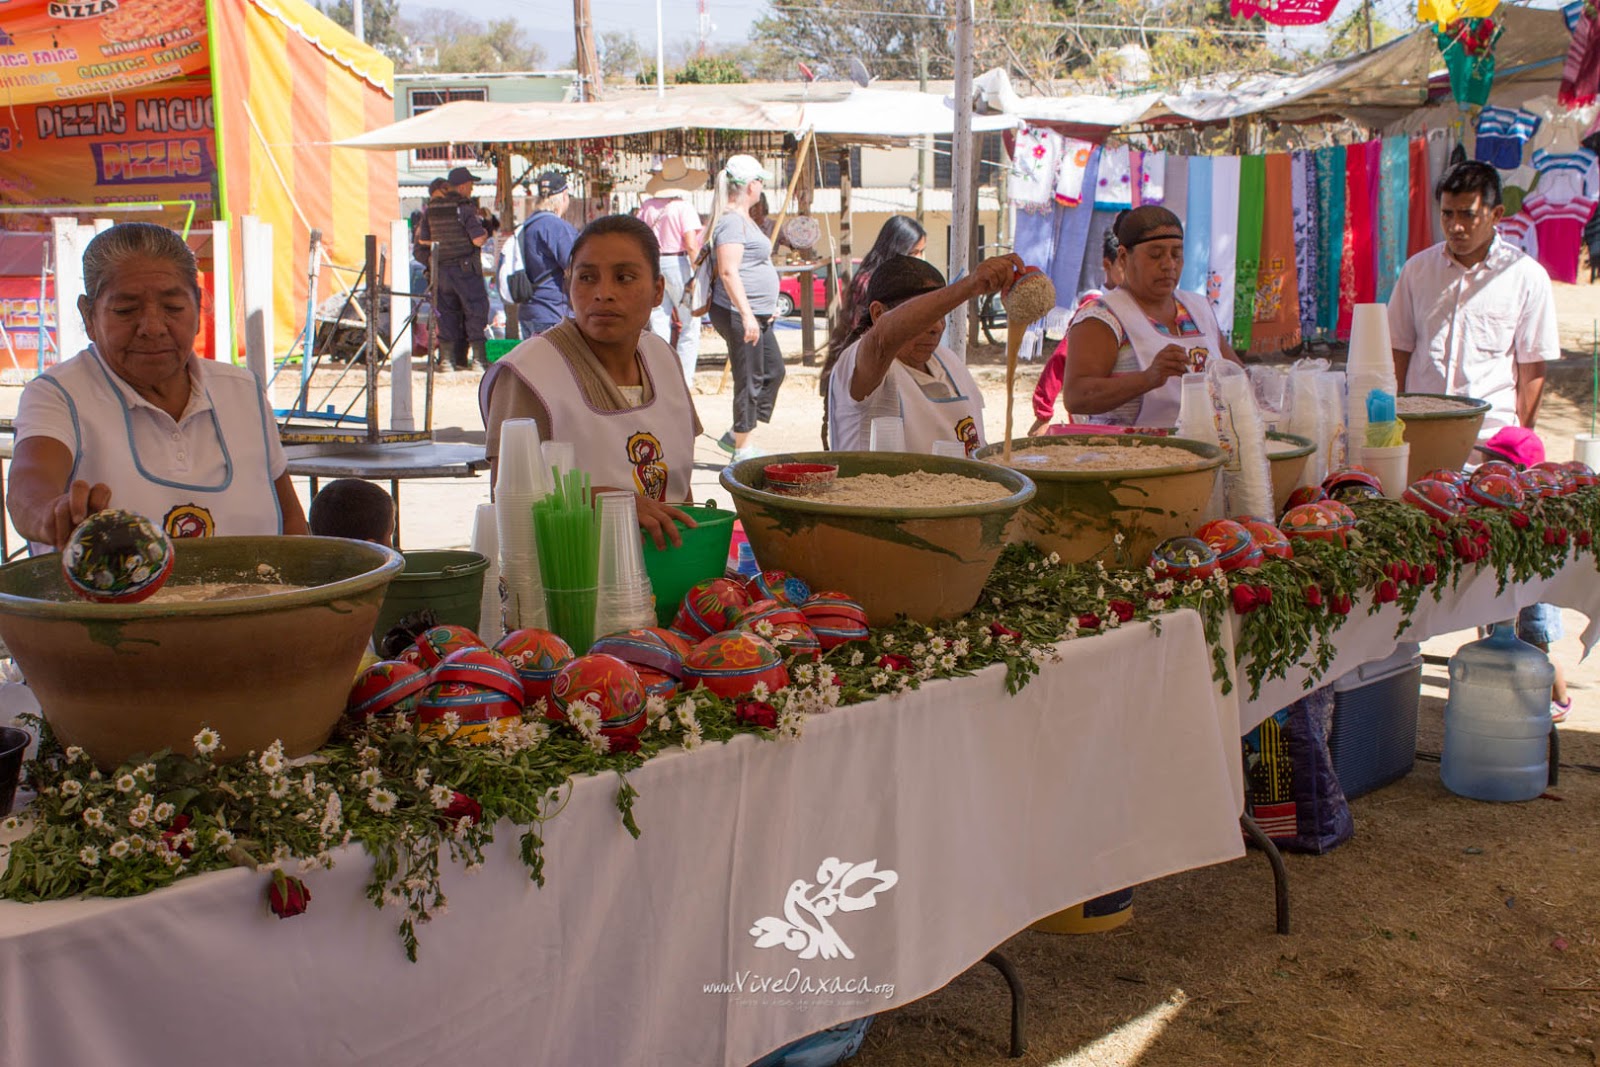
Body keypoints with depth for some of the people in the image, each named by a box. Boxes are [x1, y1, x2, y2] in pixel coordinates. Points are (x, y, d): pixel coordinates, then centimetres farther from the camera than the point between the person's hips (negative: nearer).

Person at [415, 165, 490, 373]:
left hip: (441, 269, 6)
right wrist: (486, 233, 4)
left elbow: (422, 240, 11)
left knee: (447, 313, 10)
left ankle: (447, 358, 8)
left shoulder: (431, 209, 7)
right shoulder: (465, 208, -12)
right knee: (475, 311, 1)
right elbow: (478, 240, -17)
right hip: (465, 268, -6)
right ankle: (479, 357, -1)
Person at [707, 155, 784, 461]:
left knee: (773, 371, 15)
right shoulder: (732, 222, -15)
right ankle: (742, 448, 5)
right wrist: (747, 315, -27)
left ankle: (736, 436, 20)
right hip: (739, 315, -11)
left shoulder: (743, 220, 18)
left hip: (755, 314, 11)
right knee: (749, 379, -4)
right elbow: (728, 272, -22)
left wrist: (766, 309, 29)